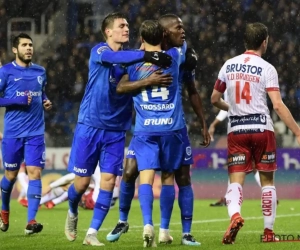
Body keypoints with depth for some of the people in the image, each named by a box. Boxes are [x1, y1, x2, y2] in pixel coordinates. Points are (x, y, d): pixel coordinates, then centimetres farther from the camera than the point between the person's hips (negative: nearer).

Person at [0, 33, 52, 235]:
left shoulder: (40, 72, 10)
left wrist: (46, 102, 6)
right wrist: (17, 100, -18)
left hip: (35, 134, 3)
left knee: (35, 173, -11)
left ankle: (31, 221, -16)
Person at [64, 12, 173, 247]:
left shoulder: (131, 59, 9)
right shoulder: (99, 51, -7)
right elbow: (114, 57, -29)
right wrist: (146, 55, -43)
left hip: (116, 130, 4)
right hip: (90, 126, -4)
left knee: (109, 181, -6)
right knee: (82, 181, 2)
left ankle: (92, 233, 0)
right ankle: (72, 213, 33)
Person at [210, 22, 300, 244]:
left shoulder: (229, 65, 7)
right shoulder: (267, 68, -6)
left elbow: (214, 99, 15)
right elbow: (278, 105, -13)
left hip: (236, 130, 2)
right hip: (262, 128, -2)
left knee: (236, 180, -1)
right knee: (267, 180, 10)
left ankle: (235, 215, -30)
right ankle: (268, 231, 13)